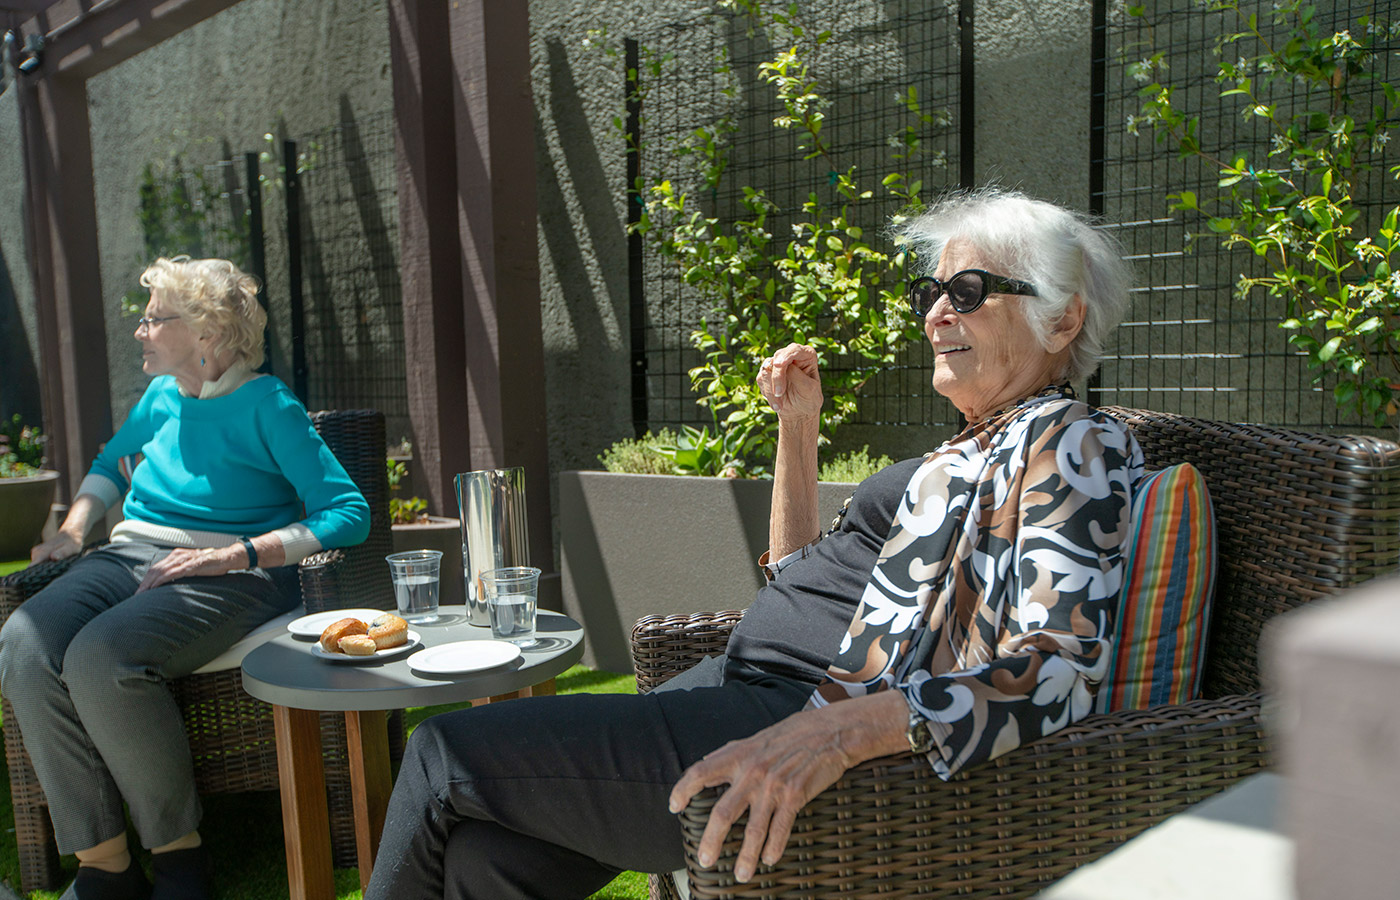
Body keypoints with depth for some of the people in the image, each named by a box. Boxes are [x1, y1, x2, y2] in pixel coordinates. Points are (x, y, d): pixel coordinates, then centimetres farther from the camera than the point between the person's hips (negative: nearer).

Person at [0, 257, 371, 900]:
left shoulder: (266, 406, -5)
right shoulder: (162, 396, 16)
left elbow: (348, 513, -13)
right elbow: (110, 463, 38)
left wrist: (234, 554, -19)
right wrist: (71, 531, 20)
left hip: (228, 576, -6)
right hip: (130, 557, 7)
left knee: (101, 654, -33)